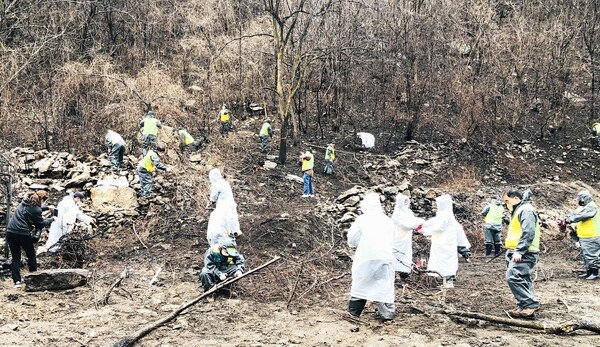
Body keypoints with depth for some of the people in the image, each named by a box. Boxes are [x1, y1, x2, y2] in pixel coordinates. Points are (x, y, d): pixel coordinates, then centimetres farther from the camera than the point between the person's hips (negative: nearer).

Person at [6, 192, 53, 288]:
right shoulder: (36, 209, -10)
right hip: (23, 233, -5)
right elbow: (41, 223, 0)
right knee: (31, 255, 16)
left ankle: (17, 281, 1)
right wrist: (51, 220, 16)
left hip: (11, 232, 5)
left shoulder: (23, 203, 10)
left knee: (15, 257, 10)